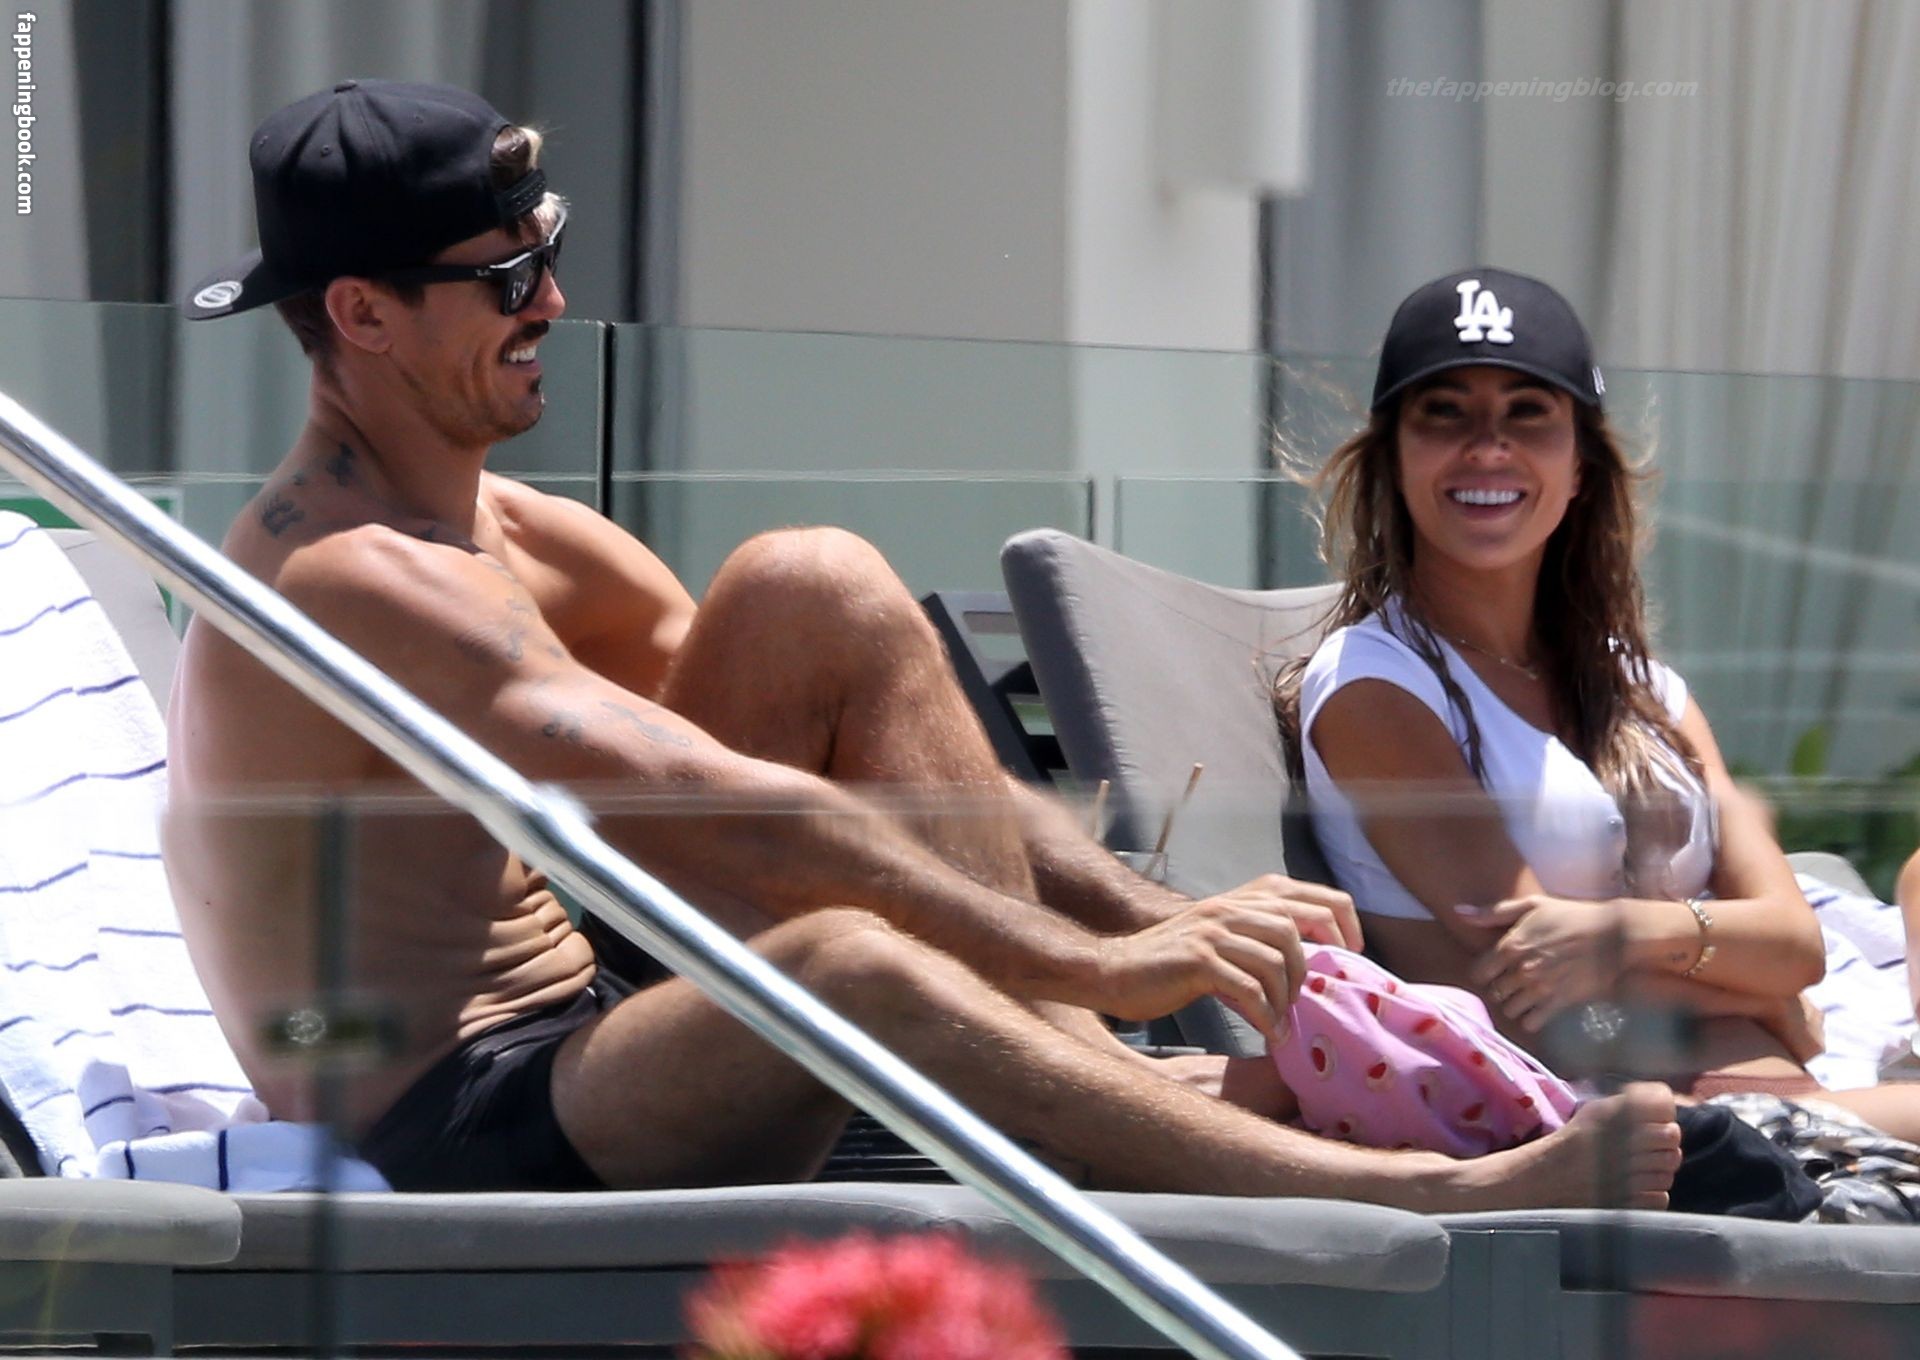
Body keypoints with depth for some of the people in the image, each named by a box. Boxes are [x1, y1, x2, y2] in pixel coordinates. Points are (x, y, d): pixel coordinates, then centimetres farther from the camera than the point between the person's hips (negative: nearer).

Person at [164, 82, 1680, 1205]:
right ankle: (1427, 1197, -36)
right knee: (850, 962, -37)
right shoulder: (355, 582, -18)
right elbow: (728, 817, -26)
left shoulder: (524, 540, 13)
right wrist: (1084, 965, -27)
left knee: (818, 592, -1)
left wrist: (1149, 917, -1)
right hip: (448, 1147, -10)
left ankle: (1087, 1086, -12)